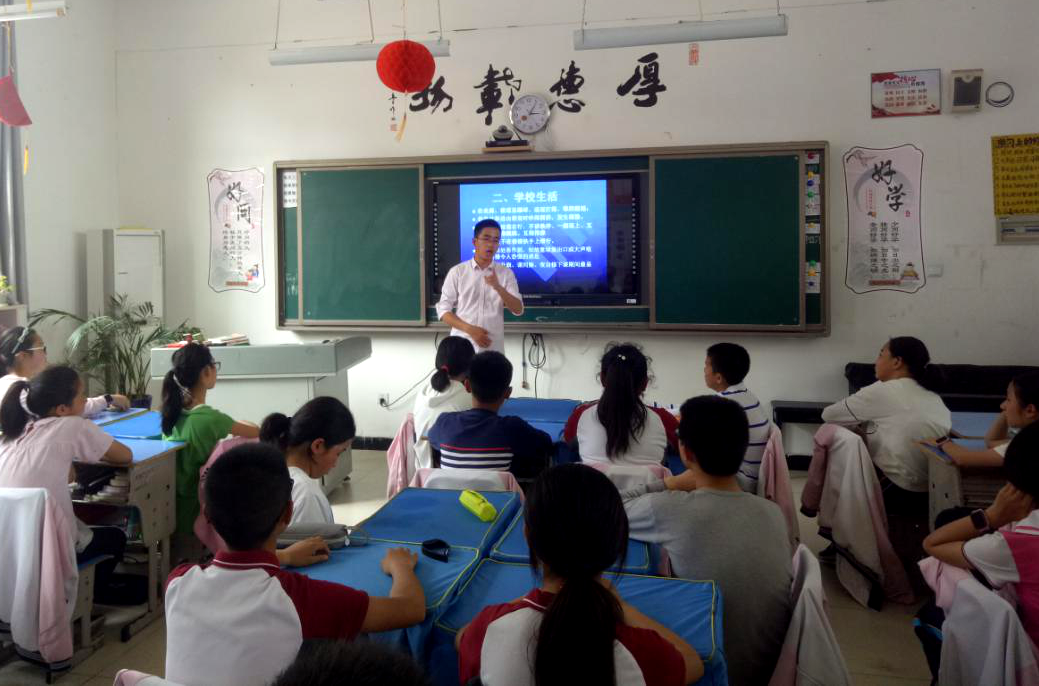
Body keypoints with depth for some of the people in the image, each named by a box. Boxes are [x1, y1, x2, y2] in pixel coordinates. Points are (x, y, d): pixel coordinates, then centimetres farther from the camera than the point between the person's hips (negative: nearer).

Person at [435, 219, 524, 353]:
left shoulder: (506, 273, 6)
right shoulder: (457, 271, 3)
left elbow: (518, 310, -2)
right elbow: (443, 310, 1)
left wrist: (498, 287, -18)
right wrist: (470, 329, -13)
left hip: (493, 349, 1)